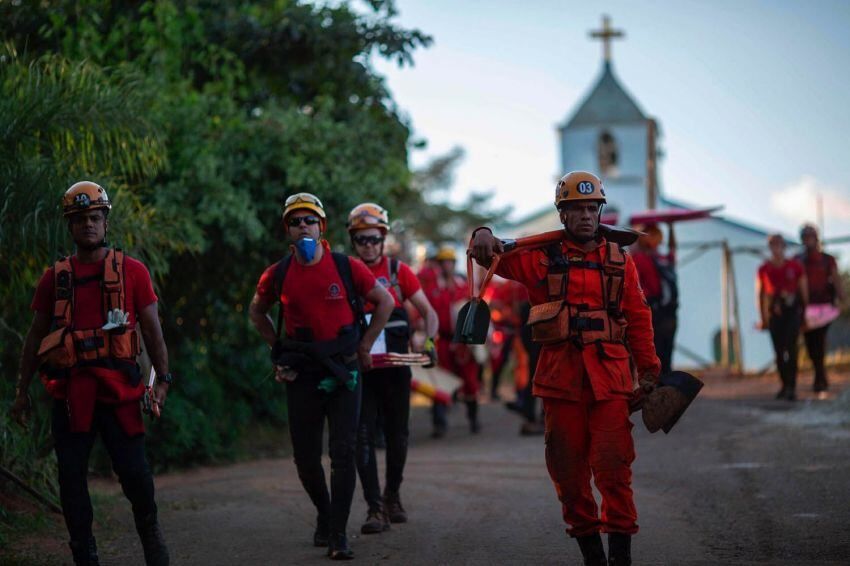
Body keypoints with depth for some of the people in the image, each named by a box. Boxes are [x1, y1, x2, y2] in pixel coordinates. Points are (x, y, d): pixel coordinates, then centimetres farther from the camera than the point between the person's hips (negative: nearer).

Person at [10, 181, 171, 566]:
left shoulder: (132, 271, 6)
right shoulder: (55, 277, 10)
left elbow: (152, 329, 5)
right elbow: (35, 336, 14)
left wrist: (163, 379, -3)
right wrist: (22, 391, 11)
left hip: (118, 386, -2)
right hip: (70, 389, 2)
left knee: (134, 470, -4)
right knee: (71, 476, 3)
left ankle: (149, 529, 21)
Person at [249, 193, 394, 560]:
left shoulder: (347, 268, -4)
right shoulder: (277, 275, 0)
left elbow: (384, 302, 8)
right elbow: (257, 312, 20)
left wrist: (364, 346, 5)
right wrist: (279, 348, 11)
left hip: (343, 370, -2)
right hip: (301, 375, 2)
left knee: (343, 453, -7)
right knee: (306, 457, 7)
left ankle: (337, 535, -2)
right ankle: (324, 514, 32)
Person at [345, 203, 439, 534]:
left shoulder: (398, 271, 3)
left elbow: (428, 312, 5)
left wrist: (429, 341, -12)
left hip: (395, 365, 1)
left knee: (397, 435, 10)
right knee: (363, 437, -8)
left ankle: (393, 497, 29)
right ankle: (376, 509, -7)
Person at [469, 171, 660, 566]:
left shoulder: (619, 260, 12)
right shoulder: (543, 257, 7)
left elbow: (638, 319, 14)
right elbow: (497, 256, -3)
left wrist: (648, 371, 10)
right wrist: (483, 236, -26)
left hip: (610, 377, 0)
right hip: (560, 378, 0)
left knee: (614, 466, -8)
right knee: (568, 471, 4)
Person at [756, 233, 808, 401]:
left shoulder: (796, 266, -1)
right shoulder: (764, 269, 2)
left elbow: (804, 291, 6)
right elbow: (760, 294, 9)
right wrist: (763, 318, 8)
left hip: (793, 311, -2)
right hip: (774, 312, 2)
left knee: (790, 348, -14)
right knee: (779, 351, 5)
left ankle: (792, 387, -14)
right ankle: (785, 385, 19)